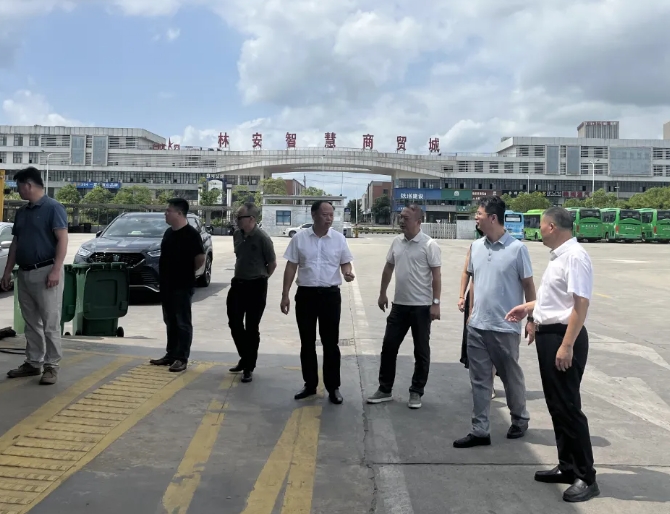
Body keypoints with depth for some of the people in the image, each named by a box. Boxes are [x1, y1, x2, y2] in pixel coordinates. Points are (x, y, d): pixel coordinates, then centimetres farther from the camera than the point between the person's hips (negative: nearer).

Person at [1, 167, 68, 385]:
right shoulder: (22, 212, 16)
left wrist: (56, 270, -22)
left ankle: (52, 366, 1)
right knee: (31, 323, 13)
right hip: (24, 273, 8)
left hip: (46, 272, -8)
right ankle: (33, 363, 21)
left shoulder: (53, 208, -8)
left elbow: (62, 240, -14)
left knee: (50, 323, -4)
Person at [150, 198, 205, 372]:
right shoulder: (168, 232, 11)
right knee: (170, 322, 15)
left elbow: (200, 258, -15)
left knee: (183, 323, 0)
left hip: (183, 285, -8)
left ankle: (182, 359, 5)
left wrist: (188, 272, -2)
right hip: (167, 285, 8)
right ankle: (171, 355, 24)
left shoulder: (191, 234, -15)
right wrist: (163, 277, 13)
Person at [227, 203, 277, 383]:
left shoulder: (262, 238, -16)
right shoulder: (236, 235, 3)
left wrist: (261, 278, 4)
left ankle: (249, 367, 15)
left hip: (256, 286, -6)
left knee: (251, 328, 3)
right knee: (235, 324, 10)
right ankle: (245, 358, 30)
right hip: (238, 284, 6)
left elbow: (272, 263, -7)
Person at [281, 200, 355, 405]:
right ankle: (310, 384, 23)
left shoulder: (339, 238, 1)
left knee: (330, 342, 4)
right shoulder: (300, 238, 0)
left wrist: (347, 272, -16)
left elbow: (345, 263, 8)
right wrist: (285, 295, -1)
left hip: (330, 294, 0)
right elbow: (291, 267, 2)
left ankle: (333, 387, 14)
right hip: (306, 294, 1)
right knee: (307, 342, 9)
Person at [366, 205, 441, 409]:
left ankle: (416, 392, 18)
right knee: (388, 347, 8)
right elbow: (388, 268, 17)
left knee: (421, 351, 6)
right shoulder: (397, 242, 7)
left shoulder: (429, 244, -11)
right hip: (399, 304, 6)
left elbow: (436, 275, -12)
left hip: (421, 306, -6)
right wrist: (382, 293, 16)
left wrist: (436, 303, -17)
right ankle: (385, 389, 20)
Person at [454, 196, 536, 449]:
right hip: (477, 326, 5)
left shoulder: (517, 248, -10)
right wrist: (471, 312, 14)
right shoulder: (476, 246, 5)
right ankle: (480, 430, 16)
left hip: (505, 327, -5)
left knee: (511, 376, 14)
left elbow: (528, 285, -4)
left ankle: (520, 419, 36)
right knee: (479, 379, 8)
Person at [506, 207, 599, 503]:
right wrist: (529, 308, 30)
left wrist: (567, 345, -27)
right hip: (548, 335, 10)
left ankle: (586, 477, 9)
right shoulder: (558, 256, 12)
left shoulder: (574, 257, -19)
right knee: (556, 405, 16)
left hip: (564, 337, -10)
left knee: (568, 406, -3)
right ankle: (567, 466, 28)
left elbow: (581, 303, -25)